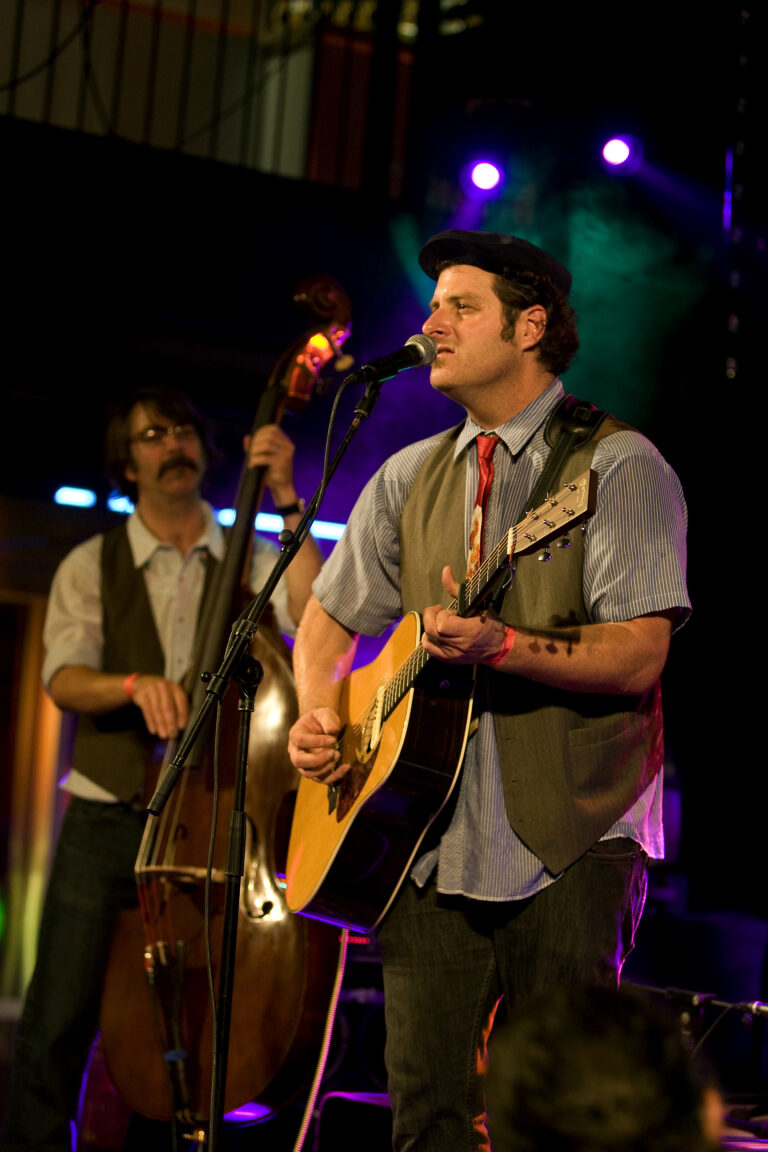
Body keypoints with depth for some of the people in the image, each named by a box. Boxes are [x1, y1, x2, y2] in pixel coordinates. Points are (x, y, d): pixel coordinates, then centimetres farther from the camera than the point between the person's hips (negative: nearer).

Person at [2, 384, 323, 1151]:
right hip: (107, 821, 0)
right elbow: (63, 679, -5)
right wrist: (134, 683, -26)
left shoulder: (250, 564, 10)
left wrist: (288, 504, -12)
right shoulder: (91, 566, 9)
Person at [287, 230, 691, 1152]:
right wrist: (317, 713, 1)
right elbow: (328, 618, 21)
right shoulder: (409, 477, 15)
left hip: (571, 843, -5)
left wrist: (498, 645, -27)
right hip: (431, 843, 5)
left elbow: (637, 657, -13)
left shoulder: (618, 467, -4)